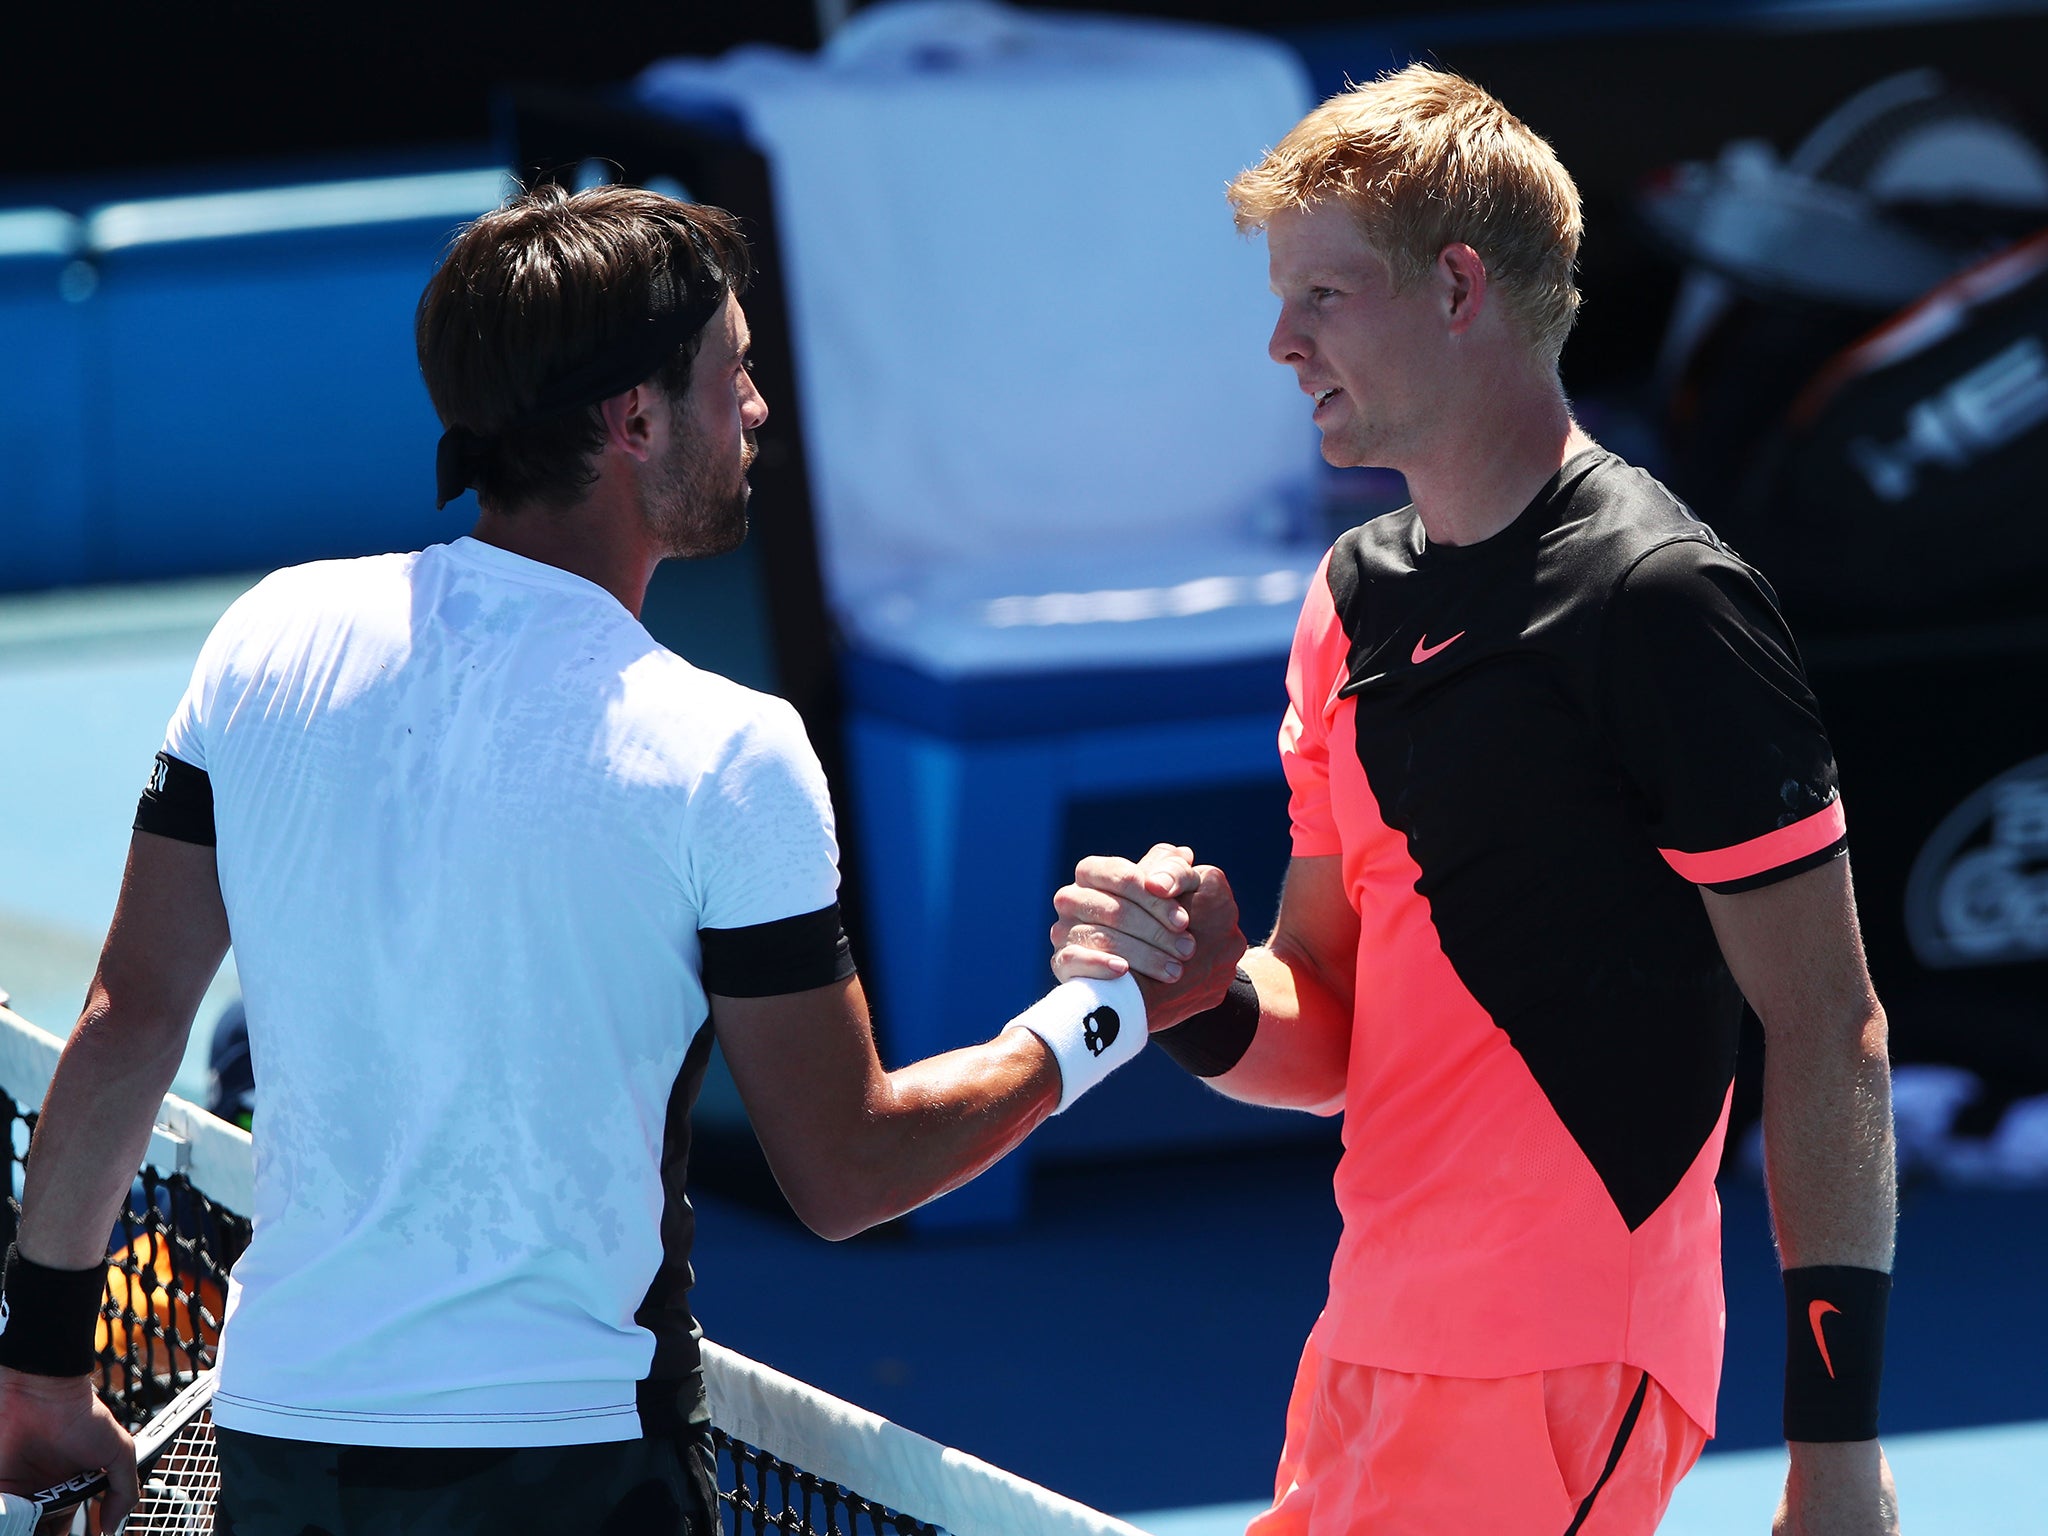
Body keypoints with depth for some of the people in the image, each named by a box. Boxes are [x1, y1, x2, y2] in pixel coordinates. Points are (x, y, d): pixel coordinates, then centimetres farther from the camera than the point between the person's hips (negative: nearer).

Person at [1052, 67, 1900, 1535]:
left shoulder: (1660, 599, -12)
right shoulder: (1356, 594, 13)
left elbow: (1830, 1031, -13)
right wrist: (1204, 996, -5)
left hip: (1559, 1384, -8)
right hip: (1376, 1350, 8)